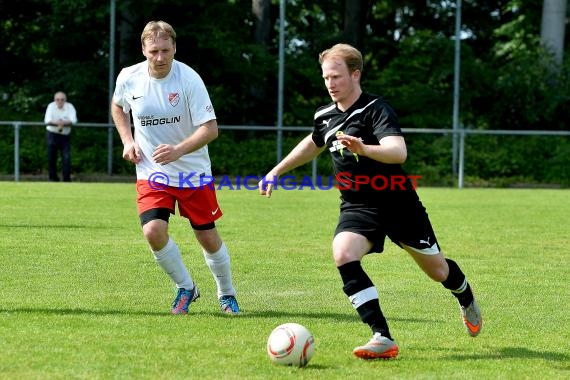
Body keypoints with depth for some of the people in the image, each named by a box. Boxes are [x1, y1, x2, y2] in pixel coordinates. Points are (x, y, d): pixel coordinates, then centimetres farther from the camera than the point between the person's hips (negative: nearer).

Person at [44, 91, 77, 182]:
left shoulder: (70, 107, -5)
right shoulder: (51, 106, -5)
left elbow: (73, 120, -16)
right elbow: (47, 121, -16)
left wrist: (64, 123, -33)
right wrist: (57, 123, -33)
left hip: (65, 136, 0)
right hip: (52, 134, 0)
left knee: (66, 157, -10)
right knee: (52, 158, 3)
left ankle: (67, 179, -7)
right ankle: (53, 178, 16)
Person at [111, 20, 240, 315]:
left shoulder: (189, 79, -18)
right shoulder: (128, 78, -8)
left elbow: (210, 128, -20)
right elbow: (118, 106, 17)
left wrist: (178, 150, -35)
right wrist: (127, 141, 2)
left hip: (193, 172, -1)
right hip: (151, 173, 2)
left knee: (208, 238, 5)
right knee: (153, 231, -19)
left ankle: (227, 294, 32)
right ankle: (185, 288, 6)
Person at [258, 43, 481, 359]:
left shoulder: (376, 109, -19)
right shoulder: (325, 116, 2)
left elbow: (399, 152, -36)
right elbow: (313, 144, 27)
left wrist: (364, 149, -54)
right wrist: (276, 172, 26)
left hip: (398, 203, -5)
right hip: (357, 206, 5)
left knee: (437, 270, 9)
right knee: (343, 254, -26)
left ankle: (466, 301, 48)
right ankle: (383, 339, -24)